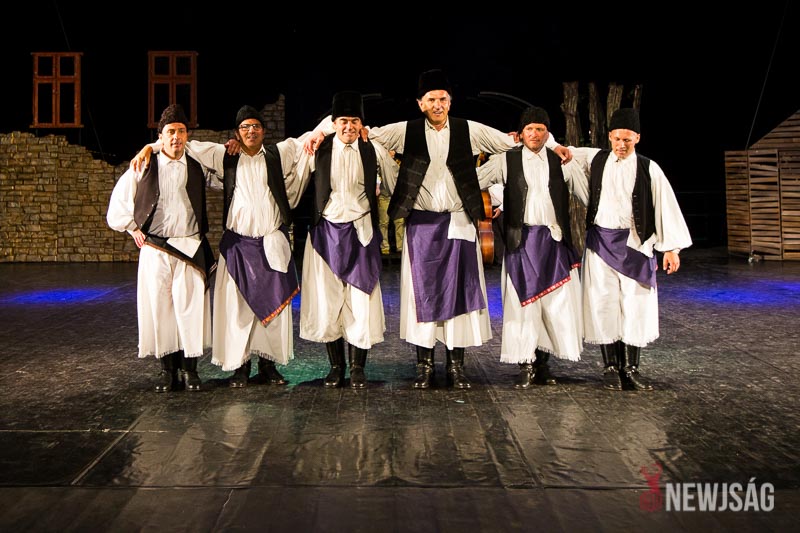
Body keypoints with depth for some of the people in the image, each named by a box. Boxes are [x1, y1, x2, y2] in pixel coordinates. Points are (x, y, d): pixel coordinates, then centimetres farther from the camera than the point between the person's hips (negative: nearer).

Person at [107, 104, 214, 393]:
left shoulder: (198, 167, 7)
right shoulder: (143, 168, 4)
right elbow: (119, 201, 15)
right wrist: (132, 228, 9)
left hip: (191, 248, 0)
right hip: (155, 249, 0)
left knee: (191, 307, -3)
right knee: (158, 306, 2)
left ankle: (189, 368, 8)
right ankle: (167, 369, 14)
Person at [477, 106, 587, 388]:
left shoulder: (560, 161, 9)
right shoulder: (507, 160, 5)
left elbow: (584, 191, 13)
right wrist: (506, 202, 6)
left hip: (553, 239, 2)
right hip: (521, 239, -1)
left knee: (555, 302, 1)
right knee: (522, 301, -2)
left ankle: (543, 362, 13)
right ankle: (526, 365, 5)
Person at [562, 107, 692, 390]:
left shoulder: (648, 169, 0)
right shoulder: (594, 159, 6)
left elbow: (666, 207, 1)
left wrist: (672, 248, -2)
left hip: (634, 244, -1)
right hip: (600, 242, 1)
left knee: (636, 305, -1)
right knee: (604, 303, 0)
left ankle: (631, 368, 9)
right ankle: (610, 367, 9)